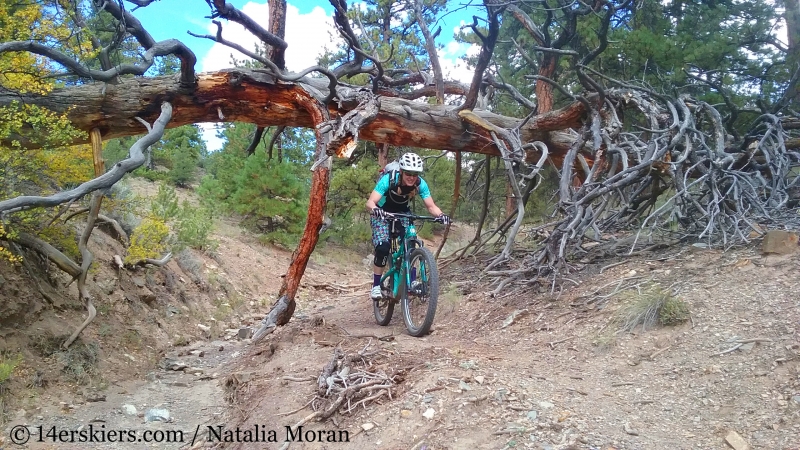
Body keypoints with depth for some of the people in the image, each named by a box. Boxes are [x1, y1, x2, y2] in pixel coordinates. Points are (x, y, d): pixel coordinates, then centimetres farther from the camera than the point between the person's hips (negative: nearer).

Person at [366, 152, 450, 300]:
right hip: (382, 214, -3)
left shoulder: (420, 184, -25)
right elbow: (370, 202, -38)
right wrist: (375, 210, -60)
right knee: (383, 248, -22)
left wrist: (440, 214, -44)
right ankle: (376, 285, -9)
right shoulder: (388, 179, -33)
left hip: (403, 214, 3)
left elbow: (431, 206, -22)